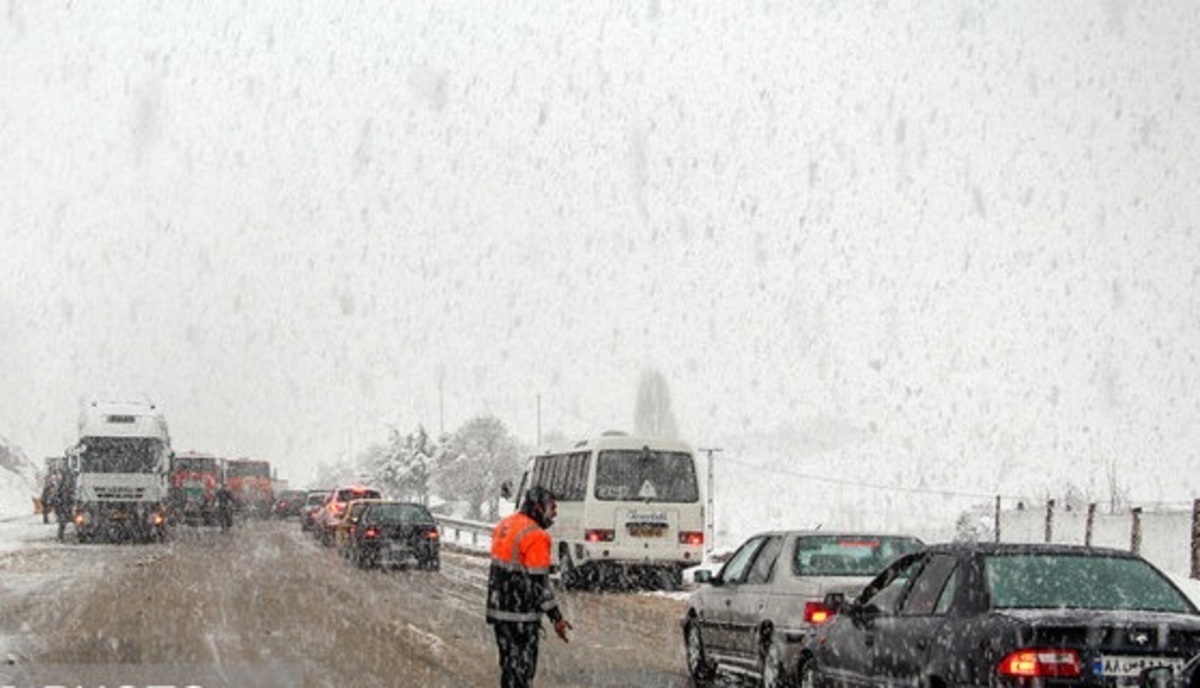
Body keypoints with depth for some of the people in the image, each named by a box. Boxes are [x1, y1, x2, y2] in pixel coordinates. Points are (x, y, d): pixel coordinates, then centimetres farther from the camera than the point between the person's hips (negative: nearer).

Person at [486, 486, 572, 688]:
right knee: (522, 665, -2)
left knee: (509, 662, 17)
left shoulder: (504, 526, 10)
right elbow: (539, 582, -19)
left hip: (498, 609, 8)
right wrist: (556, 618, -14)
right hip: (521, 614, -8)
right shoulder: (535, 536, -17)